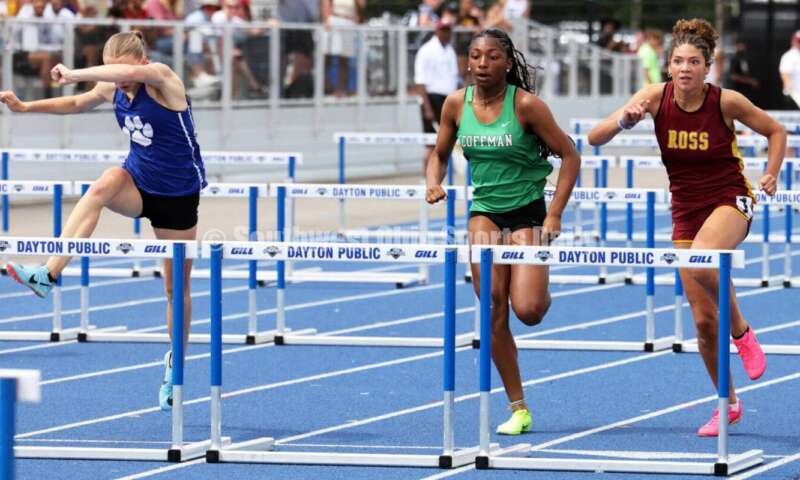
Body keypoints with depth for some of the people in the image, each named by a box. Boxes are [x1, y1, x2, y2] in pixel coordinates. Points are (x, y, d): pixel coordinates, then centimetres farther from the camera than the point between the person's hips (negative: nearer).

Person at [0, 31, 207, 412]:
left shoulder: (163, 79, -22)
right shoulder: (112, 88, -5)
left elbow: (133, 72, -45)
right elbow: (76, 104, 16)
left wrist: (73, 75, -39)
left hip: (178, 194, -3)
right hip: (137, 183, 3)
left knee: (177, 286, 5)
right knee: (104, 185, -33)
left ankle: (176, 361, 27)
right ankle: (47, 274, -42)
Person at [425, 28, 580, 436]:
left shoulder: (526, 104, -13)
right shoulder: (456, 103, -1)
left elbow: (569, 156, -8)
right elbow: (440, 154, 14)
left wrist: (554, 215, -13)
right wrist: (433, 183, -9)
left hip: (527, 211, -3)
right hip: (484, 213, 3)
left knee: (528, 310, -16)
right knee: (493, 310, -8)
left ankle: (541, 291, 24)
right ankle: (518, 409, 1)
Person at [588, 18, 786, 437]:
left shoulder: (726, 102, -13)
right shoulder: (655, 97, -9)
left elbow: (775, 130, 5)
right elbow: (595, 138, -12)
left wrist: (771, 174, -7)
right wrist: (624, 120, -30)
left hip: (729, 201, -3)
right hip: (686, 210, 4)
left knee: (701, 262, -37)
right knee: (703, 319, 3)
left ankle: (742, 333, -11)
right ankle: (728, 405, 22)